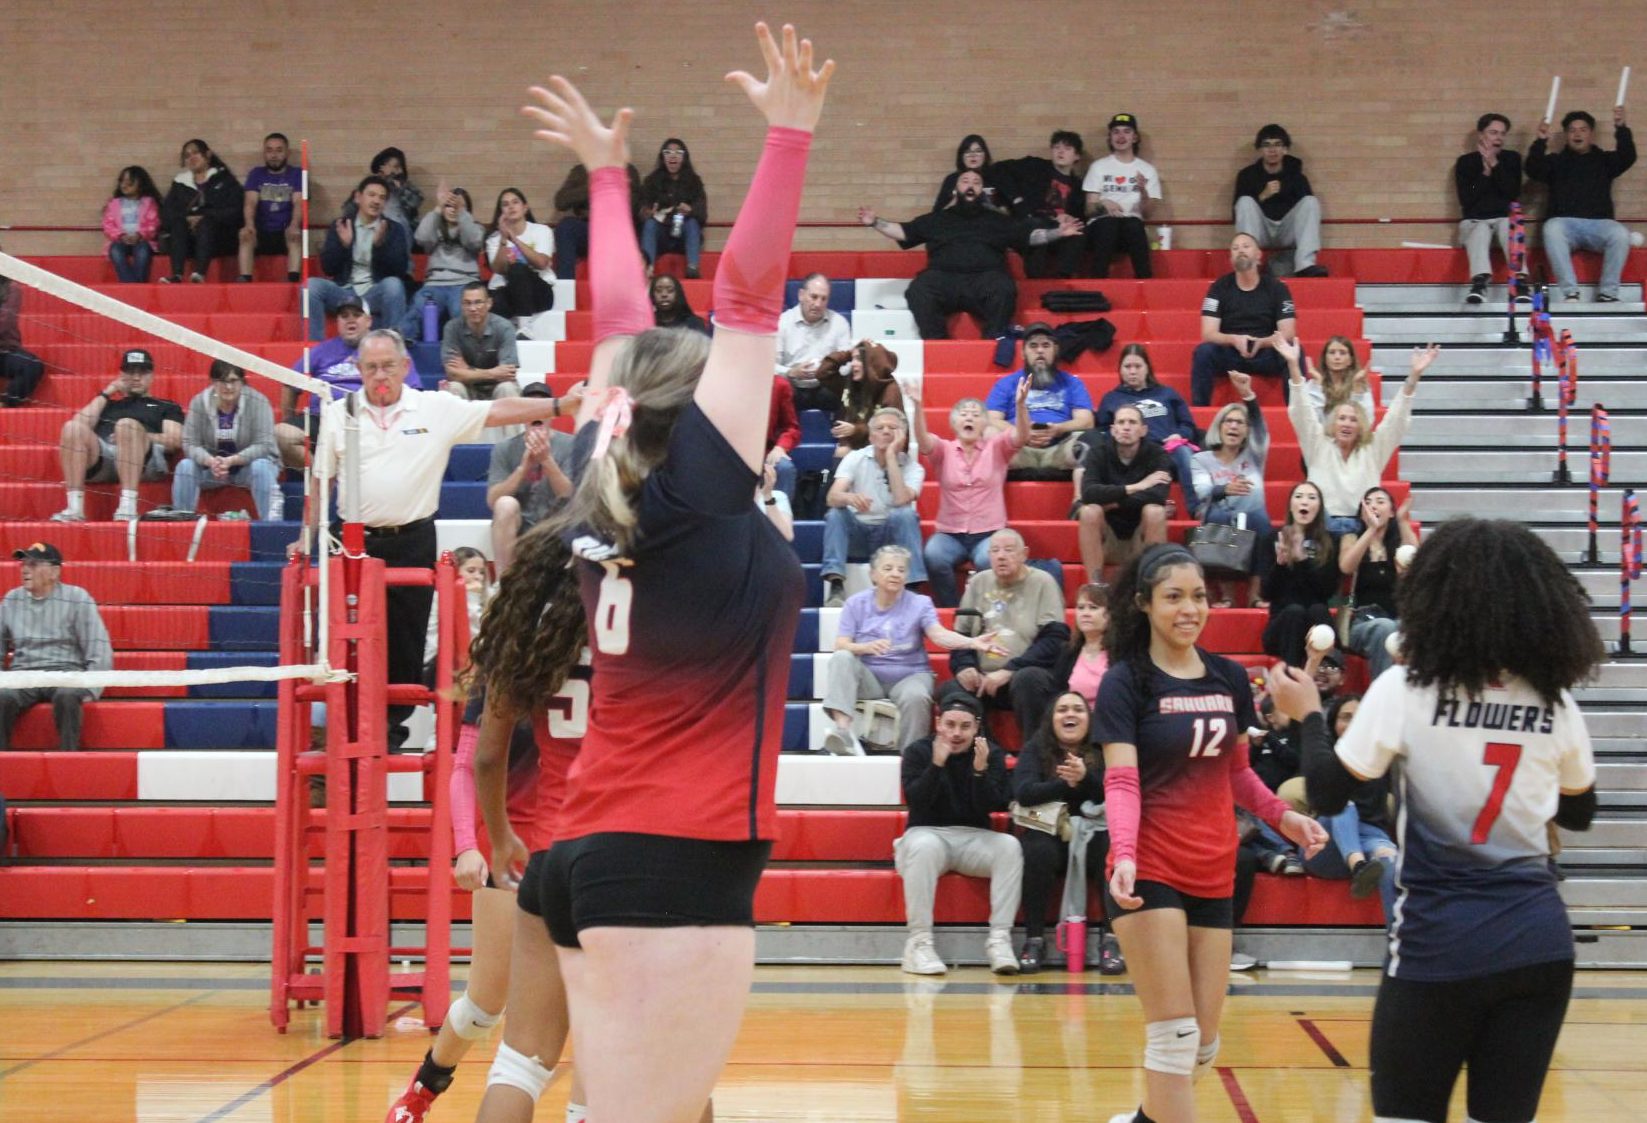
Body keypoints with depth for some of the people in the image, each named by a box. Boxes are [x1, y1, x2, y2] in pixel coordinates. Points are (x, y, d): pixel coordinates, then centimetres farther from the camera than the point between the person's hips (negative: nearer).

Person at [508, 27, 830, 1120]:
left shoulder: (615, 491, 9)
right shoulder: (695, 492, -8)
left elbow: (623, 326, 20)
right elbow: (747, 299, -12)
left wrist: (608, 175, 29)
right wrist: (790, 134, -14)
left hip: (595, 854, 8)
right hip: (679, 864, -8)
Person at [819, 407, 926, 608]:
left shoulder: (912, 467, -4)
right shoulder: (855, 459, -2)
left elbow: (901, 501, -24)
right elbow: (832, 498, -16)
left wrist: (891, 456, -19)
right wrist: (849, 497, -41)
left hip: (892, 534, -1)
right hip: (855, 532, 1)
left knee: (907, 514, -30)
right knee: (835, 513, -28)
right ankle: (836, 589, -38)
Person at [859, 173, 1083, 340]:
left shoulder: (996, 220, 26)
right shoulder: (937, 219, 27)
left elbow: (1030, 235, 18)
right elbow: (903, 232, 22)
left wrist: (1057, 232, 2)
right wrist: (875, 223, 8)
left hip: (985, 277, 0)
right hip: (944, 277, 0)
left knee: (1004, 289, -36)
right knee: (918, 291, -33)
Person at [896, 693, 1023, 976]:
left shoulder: (992, 753, 2)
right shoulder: (918, 751, -1)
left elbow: (990, 808, -8)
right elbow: (915, 802, -15)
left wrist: (980, 770, -23)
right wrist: (937, 764, -26)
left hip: (974, 838, 2)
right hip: (929, 834, -2)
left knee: (1009, 846, -28)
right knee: (923, 846, -37)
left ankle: (999, 939, -29)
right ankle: (919, 942, -35)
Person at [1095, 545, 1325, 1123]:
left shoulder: (1230, 677, 7)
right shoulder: (1125, 683, -8)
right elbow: (1121, 782, -16)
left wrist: (1283, 816, -2)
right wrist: (1124, 855, -34)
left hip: (1213, 876, 6)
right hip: (1149, 875, -5)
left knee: (1203, 1046, 10)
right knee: (1174, 1037, -10)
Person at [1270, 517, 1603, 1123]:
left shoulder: (1404, 688, -8)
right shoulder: (1555, 700, 3)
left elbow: (1327, 795, -5)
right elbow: (1579, 813, 18)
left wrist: (1309, 714, 9)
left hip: (1438, 941, -3)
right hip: (1538, 941, 4)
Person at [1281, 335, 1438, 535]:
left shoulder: (1373, 450, 12)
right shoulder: (1320, 446, 10)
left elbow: (1396, 418, 5)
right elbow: (1301, 413, 1)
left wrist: (1414, 376, -7)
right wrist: (1293, 366, -10)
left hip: (1364, 529, 1)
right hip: (1323, 527, -1)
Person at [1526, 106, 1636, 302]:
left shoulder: (1604, 160, 21)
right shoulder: (1555, 161, 20)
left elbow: (1627, 158, 2)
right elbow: (1533, 170, 2)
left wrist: (1621, 128, -14)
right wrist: (1540, 142, -14)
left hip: (1599, 222, 1)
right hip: (1564, 221, -1)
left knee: (1620, 234, -32)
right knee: (1552, 230, -36)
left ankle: (1608, 293, -24)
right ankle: (1569, 292, -37)